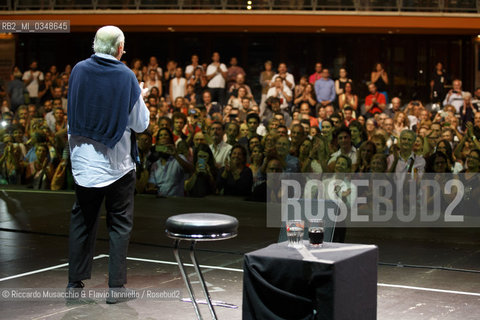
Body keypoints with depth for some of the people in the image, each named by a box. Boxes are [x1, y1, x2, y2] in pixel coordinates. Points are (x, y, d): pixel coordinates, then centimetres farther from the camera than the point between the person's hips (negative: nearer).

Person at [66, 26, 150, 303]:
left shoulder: (78, 70, -3)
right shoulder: (126, 77, -12)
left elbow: (72, 112, 9)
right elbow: (141, 124, -7)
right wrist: (141, 98, 10)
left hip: (83, 161, 3)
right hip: (117, 163, -3)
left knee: (82, 220, 15)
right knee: (120, 223, 8)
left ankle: (75, 282, 20)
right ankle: (116, 286, 8)